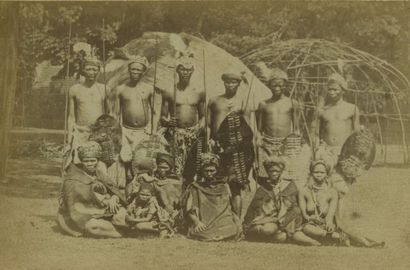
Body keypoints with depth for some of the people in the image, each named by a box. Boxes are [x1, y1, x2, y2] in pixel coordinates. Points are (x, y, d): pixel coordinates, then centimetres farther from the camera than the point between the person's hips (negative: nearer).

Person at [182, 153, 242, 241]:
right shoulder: (195, 188, 9)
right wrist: (197, 221, -13)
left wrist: (236, 222, 1)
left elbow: (229, 209, 19)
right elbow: (189, 211, 5)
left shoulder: (223, 187, 17)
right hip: (204, 225, -2)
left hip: (223, 223, 2)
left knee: (234, 230, -27)